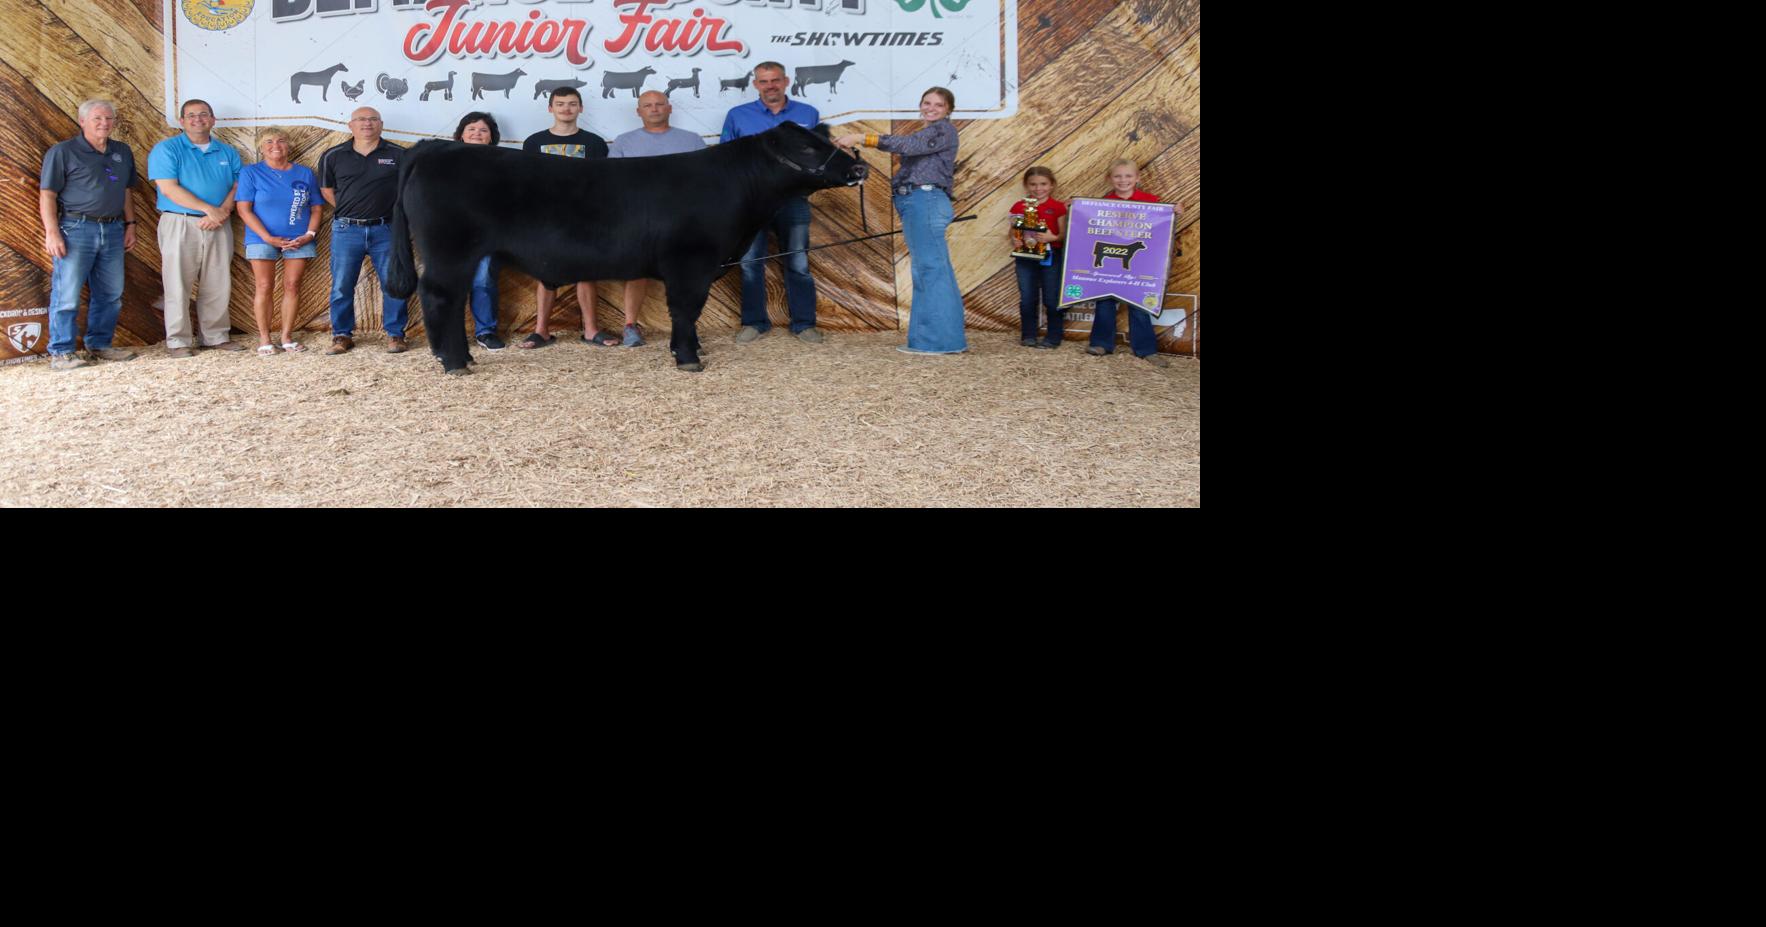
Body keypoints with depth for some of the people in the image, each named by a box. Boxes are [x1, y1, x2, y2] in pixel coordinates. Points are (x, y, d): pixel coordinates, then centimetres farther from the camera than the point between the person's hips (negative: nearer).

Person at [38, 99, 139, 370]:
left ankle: (100, 345, 23)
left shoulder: (122, 153, 15)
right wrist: (51, 232, -14)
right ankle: (60, 352, -1)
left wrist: (130, 225, 14)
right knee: (67, 294, -6)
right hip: (75, 229, -6)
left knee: (110, 294, 10)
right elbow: (47, 195, -6)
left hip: (112, 231, 6)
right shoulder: (62, 152, -2)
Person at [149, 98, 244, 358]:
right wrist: (210, 209, -15)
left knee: (218, 286, 7)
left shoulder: (227, 152, 14)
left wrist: (223, 211, -13)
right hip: (180, 225, -4)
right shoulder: (167, 149, -1)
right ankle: (177, 341, -1)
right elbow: (169, 189, -11)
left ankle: (216, 337, 16)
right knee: (179, 286, -5)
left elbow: (238, 185, 6)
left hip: (218, 227, 4)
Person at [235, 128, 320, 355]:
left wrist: (310, 234, -8)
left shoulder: (305, 173, 8)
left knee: (292, 286, 1)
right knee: (265, 287, -3)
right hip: (263, 239, -2)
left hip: (299, 240, 2)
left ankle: (287, 336, 11)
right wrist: (267, 237, -15)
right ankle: (264, 338, 5)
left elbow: (315, 209, 9)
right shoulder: (251, 173, 1)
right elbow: (244, 210, -5)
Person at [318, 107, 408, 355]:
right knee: (342, 286, 3)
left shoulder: (399, 155, 2)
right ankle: (342, 335, 14)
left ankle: (395, 334, 11)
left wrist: (399, 214, 7)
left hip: (386, 229, 0)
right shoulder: (333, 156, 5)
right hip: (346, 230, 1)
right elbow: (327, 190, 15)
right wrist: (348, 212, 10)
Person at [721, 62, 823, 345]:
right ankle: (754, 322, 13)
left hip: (793, 199, 0)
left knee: (798, 263, 1)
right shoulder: (738, 116, 7)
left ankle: (804, 323, 11)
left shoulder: (808, 114, 9)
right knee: (750, 262, 2)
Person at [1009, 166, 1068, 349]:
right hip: (1026, 257, 2)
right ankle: (1028, 336, 15)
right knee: (1027, 298, 5)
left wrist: (1053, 237, -23)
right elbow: (1013, 232, 8)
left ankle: (1053, 337, 9)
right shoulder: (1019, 207, 6)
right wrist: (1015, 239, -13)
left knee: (1051, 299, 1)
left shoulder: (1058, 207, -1)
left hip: (1051, 257, -2)